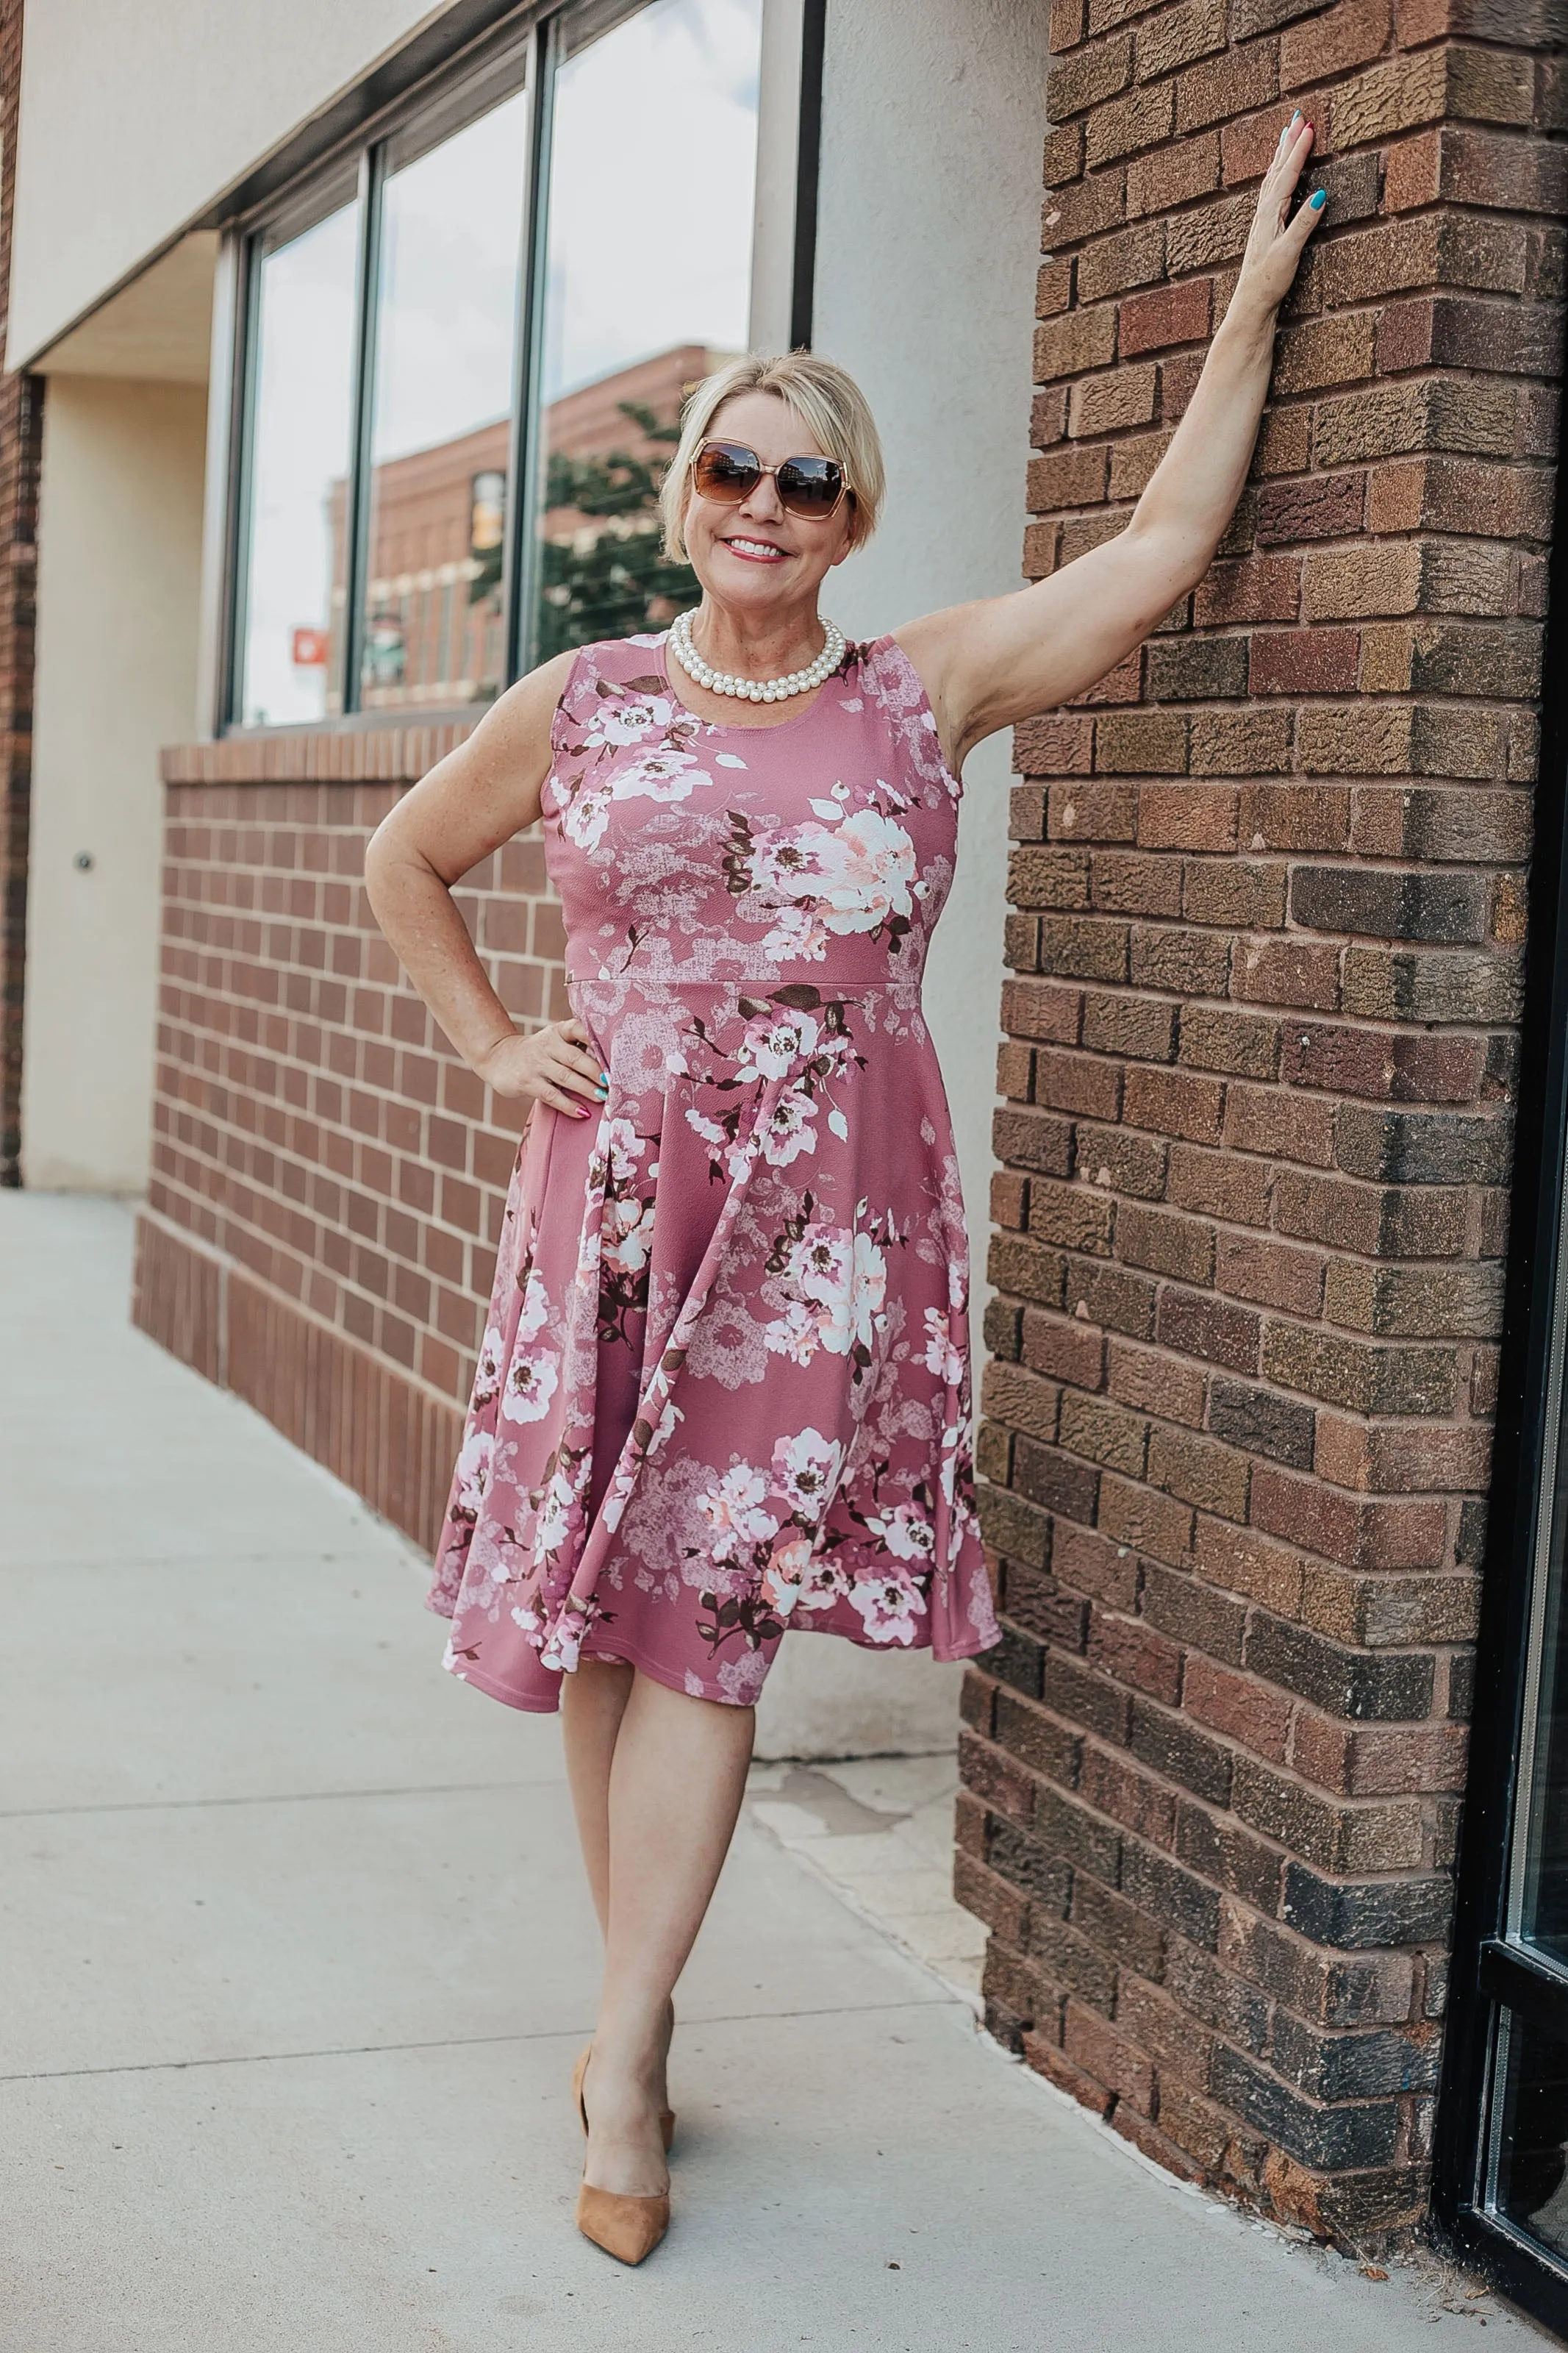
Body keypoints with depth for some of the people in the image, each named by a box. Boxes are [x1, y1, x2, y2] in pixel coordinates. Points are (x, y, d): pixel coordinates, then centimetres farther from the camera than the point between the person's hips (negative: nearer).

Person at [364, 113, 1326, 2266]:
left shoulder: (928, 689, 6)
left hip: (827, 1216, -1)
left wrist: (1254, 302, 10)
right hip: (613, 1192, 1)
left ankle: (625, 2050, 2)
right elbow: (405, 859, 21)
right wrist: (490, 1045, 11)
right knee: (602, 1600, 3)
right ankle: (638, 1995, 19)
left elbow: (1163, 545, 7)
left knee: (706, 1610, -4)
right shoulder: (578, 706, 7)